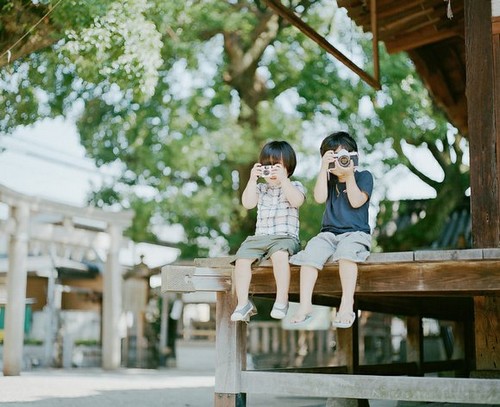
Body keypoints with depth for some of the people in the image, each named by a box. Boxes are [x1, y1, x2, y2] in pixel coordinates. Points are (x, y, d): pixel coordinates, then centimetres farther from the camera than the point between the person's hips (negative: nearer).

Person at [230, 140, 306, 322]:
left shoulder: (295, 186, 12)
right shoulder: (261, 188, 21)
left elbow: (297, 201, -11)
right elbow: (247, 203, 4)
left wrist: (283, 179, -16)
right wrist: (252, 179, -3)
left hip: (286, 237, -4)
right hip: (260, 237, 4)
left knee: (280, 254, -38)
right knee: (241, 257, -23)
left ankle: (282, 301, -31)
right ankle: (243, 303, -18)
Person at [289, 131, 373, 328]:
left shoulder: (364, 176, 7)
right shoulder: (328, 179, 17)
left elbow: (356, 201, -9)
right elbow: (320, 198, -4)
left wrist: (349, 175, -8)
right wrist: (323, 169, -6)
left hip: (356, 233, -3)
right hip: (329, 233, 4)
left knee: (346, 251, -38)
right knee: (311, 252, -27)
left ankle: (347, 304, -37)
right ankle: (305, 305, -29)